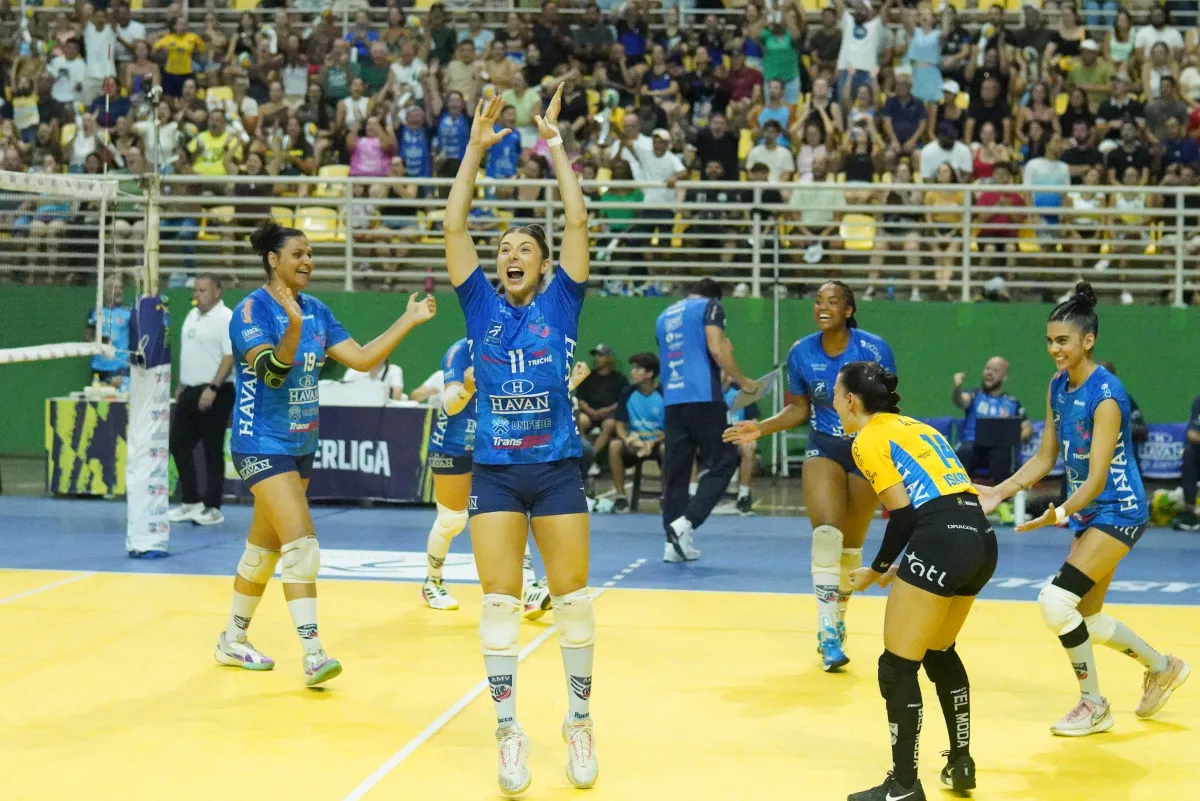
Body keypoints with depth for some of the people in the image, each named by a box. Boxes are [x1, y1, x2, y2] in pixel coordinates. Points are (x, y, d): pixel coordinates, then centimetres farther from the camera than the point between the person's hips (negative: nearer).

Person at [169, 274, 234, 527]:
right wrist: (181, 386, 18)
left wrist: (213, 389, -25)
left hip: (214, 394, -9)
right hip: (189, 392, 9)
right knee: (179, 445, 9)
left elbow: (230, 356, -19)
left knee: (212, 451, -3)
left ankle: (212, 508, 4)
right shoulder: (192, 316, 15)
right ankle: (191, 502, 18)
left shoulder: (226, 318, -12)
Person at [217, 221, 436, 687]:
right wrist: (293, 328, -43)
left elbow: (361, 359, 5)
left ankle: (232, 641, 29)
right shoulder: (252, 309, -14)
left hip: (301, 445, 8)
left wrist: (410, 320, 2)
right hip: (263, 445, -8)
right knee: (302, 546, -17)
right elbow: (272, 371, -27)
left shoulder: (316, 311, 7)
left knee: (264, 548, 16)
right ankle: (313, 656, -19)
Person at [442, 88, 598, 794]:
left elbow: (577, 221, -5)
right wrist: (477, 148, -3)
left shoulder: (561, 304, 3)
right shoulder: (481, 305, 6)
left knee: (573, 599, 2)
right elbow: (455, 225, 0)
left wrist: (556, 144, -4)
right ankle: (510, 732, 5)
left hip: (557, 470, -1)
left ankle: (581, 724, 15)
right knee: (500, 603, -1)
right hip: (494, 472, 1)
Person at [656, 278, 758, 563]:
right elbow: (716, 349, -9)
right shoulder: (710, 306, 4)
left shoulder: (664, 316, 23)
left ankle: (673, 542, 5)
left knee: (675, 471, 8)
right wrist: (743, 381, 0)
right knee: (723, 462, 1)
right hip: (703, 397, -6)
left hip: (672, 400, 6)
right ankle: (685, 522, -15)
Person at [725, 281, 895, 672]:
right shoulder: (801, 353, -6)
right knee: (826, 535, -21)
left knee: (851, 547, 9)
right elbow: (798, 409, 7)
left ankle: (837, 622, 30)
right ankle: (829, 633, -21)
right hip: (823, 450, 1)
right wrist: (761, 428, -6)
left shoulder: (873, 349, -14)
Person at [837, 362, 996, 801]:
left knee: (897, 667, 1)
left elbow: (903, 513, -7)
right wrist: (905, 566, 26)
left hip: (942, 541, -9)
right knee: (940, 654, 26)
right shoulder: (917, 426, 25)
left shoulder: (868, 438, 1)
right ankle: (961, 763, 33)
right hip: (982, 537, 9)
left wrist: (875, 570, 5)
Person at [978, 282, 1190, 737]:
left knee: (1056, 601, -19)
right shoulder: (1058, 387, 3)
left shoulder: (1105, 396, -22)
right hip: (1088, 512, 9)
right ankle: (1162, 668, 38)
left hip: (1117, 511, -9)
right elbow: (1045, 458, 10)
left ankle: (1093, 705, -3)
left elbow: (1097, 479, -24)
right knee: (1086, 618, 15)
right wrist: (999, 492, -1)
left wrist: (1059, 515, -37)